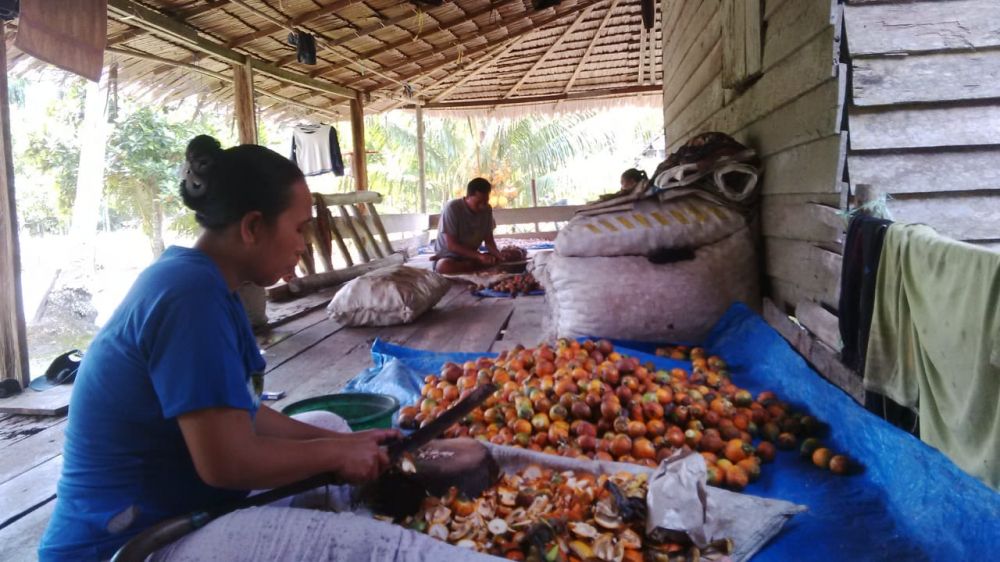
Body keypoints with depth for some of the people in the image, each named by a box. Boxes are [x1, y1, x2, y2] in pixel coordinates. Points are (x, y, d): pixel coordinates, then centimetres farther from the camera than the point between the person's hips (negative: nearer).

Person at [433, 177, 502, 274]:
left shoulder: (487, 209, -4)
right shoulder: (452, 208, -21)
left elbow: (488, 239, 1)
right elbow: (451, 245, -22)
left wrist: (497, 254, -22)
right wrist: (479, 256, -31)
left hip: (471, 255, 5)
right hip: (449, 255, -4)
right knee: (444, 266, -40)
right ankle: (478, 265, -20)